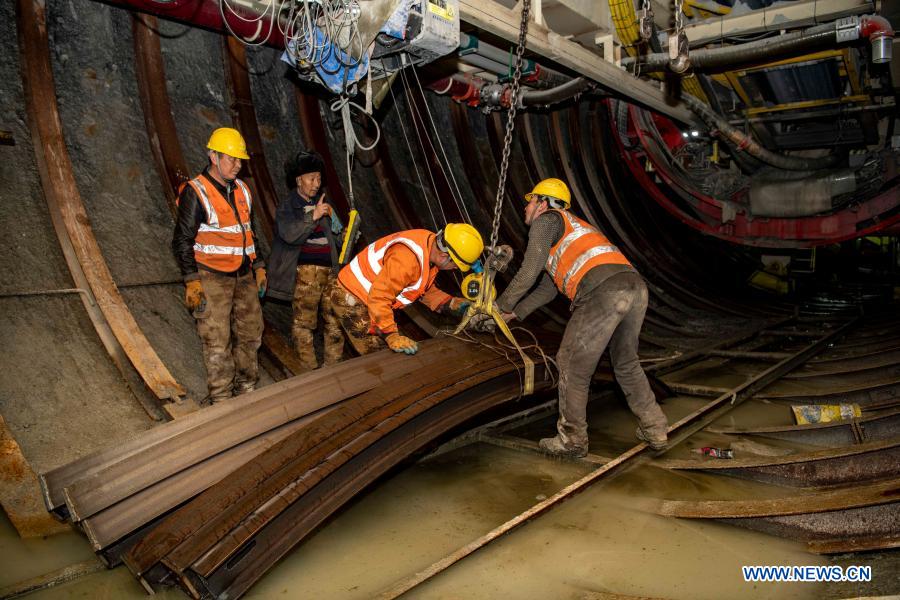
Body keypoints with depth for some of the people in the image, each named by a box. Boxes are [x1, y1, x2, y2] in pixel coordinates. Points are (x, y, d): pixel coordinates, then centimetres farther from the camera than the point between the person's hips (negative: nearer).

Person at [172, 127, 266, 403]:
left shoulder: (242, 190, 12)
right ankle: (222, 399, 6)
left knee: (251, 333, 10)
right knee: (217, 341, -4)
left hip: (244, 276, 7)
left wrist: (258, 267, 17)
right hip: (213, 277, -6)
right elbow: (182, 241, -8)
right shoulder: (195, 192, -8)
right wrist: (192, 281, -14)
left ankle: (247, 389, 24)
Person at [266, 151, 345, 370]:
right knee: (304, 321, -2)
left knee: (336, 318, 4)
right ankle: (309, 369, 8)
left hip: (331, 269, 5)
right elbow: (290, 235, -16)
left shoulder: (322, 203, 20)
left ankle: (334, 365, 16)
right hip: (306, 270, -5)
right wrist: (313, 216, -22)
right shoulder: (287, 207, 3)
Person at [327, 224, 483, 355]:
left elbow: (426, 289, 11)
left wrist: (453, 305, 1)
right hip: (351, 299, -9)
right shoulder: (407, 258, -34)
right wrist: (393, 337, -33)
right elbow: (378, 298, -32)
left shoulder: (431, 245, -3)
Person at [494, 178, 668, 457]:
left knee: (573, 367, 7)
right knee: (626, 363, 26)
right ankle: (654, 431, 32)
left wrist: (502, 305, 22)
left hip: (603, 291, -9)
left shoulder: (546, 221, 13)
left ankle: (572, 441, 18)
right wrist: (515, 313, 43)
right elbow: (547, 289, 40)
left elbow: (528, 274, 8)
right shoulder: (573, 228, 39)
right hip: (635, 285, 9)